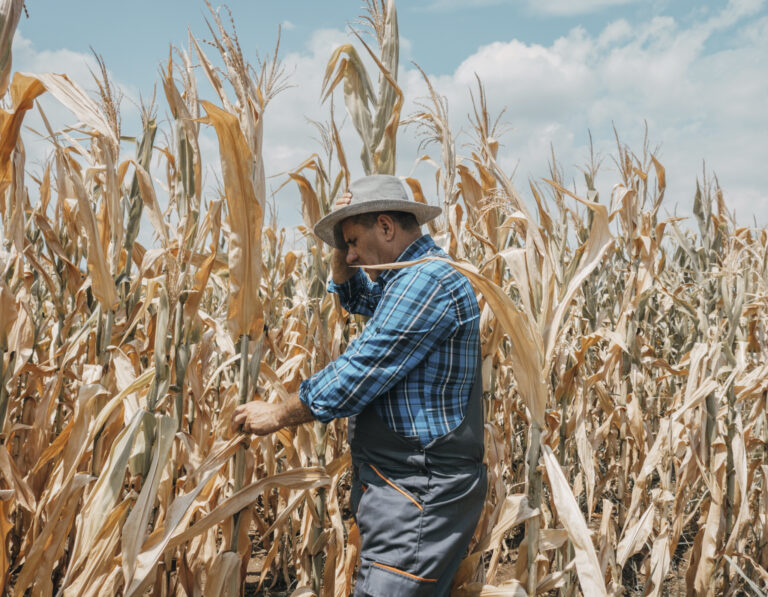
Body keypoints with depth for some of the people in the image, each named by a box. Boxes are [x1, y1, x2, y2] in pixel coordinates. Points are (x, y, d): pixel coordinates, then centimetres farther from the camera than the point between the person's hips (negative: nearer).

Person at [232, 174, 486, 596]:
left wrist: (277, 414, -4)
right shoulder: (405, 280, 16)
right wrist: (342, 245, 13)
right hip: (400, 483, 10)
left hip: (421, 494, -10)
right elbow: (351, 294, 34)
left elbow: (356, 374, -18)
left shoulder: (426, 281, -18)